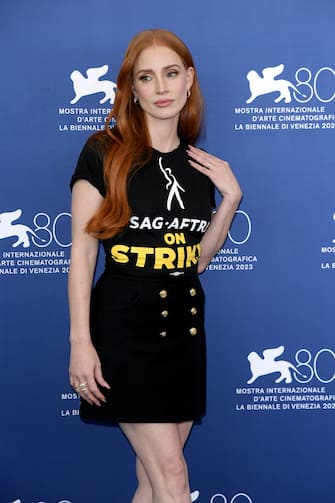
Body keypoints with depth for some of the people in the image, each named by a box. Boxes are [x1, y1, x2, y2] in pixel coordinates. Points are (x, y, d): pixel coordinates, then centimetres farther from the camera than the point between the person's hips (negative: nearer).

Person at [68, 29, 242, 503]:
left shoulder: (198, 162, 8)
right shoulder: (104, 152, -7)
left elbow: (197, 258, 13)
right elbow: (82, 251, -8)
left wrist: (230, 198, 1)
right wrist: (81, 340, -12)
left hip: (184, 325, 6)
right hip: (124, 324, -5)